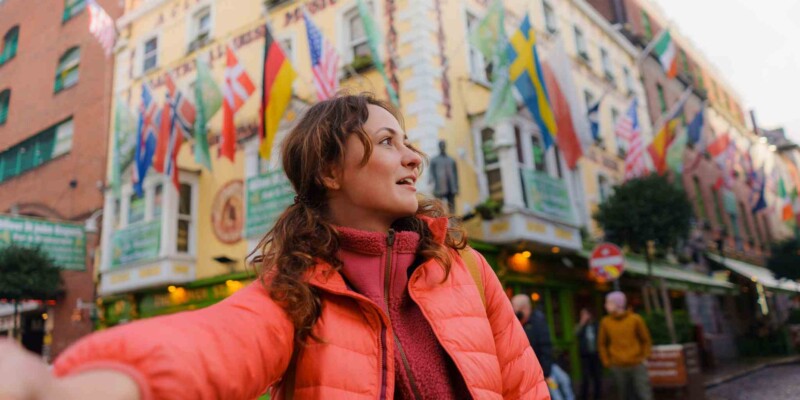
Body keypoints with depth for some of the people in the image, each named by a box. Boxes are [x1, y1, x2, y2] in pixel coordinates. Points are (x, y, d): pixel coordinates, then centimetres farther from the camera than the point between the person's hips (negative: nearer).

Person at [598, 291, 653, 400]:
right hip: (618, 367, 1)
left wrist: (644, 357, -1)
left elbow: (646, 340, 6)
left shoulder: (635, 319, -4)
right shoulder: (605, 322, 0)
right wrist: (607, 362, 3)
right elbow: (602, 343, 9)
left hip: (637, 365, -1)